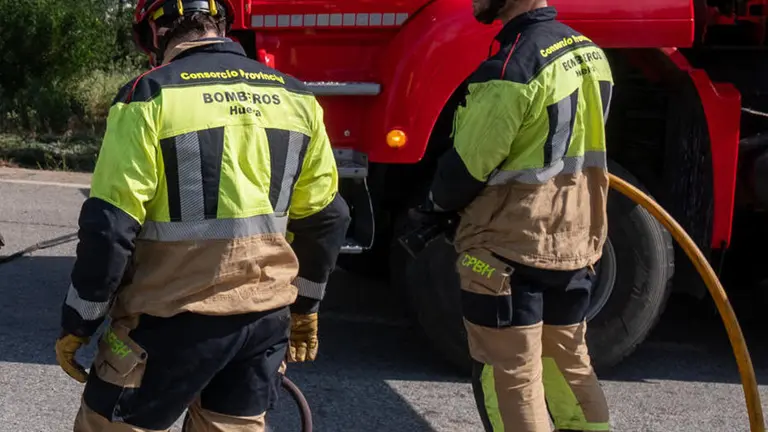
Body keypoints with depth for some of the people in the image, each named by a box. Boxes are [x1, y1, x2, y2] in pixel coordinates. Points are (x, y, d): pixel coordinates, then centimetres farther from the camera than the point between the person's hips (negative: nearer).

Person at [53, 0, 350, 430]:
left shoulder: (151, 95, -9)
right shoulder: (296, 96, 6)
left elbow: (110, 226, -12)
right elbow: (324, 218, 11)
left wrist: (78, 324, -1)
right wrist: (304, 306, 23)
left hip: (174, 318, -5)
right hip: (267, 316, 5)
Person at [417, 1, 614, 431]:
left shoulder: (510, 69, -21)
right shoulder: (591, 55, 6)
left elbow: (466, 167, -15)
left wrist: (435, 203, 6)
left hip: (510, 251, -8)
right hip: (575, 244, 8)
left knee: (510, 376, 3)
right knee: (568, 362, 20)